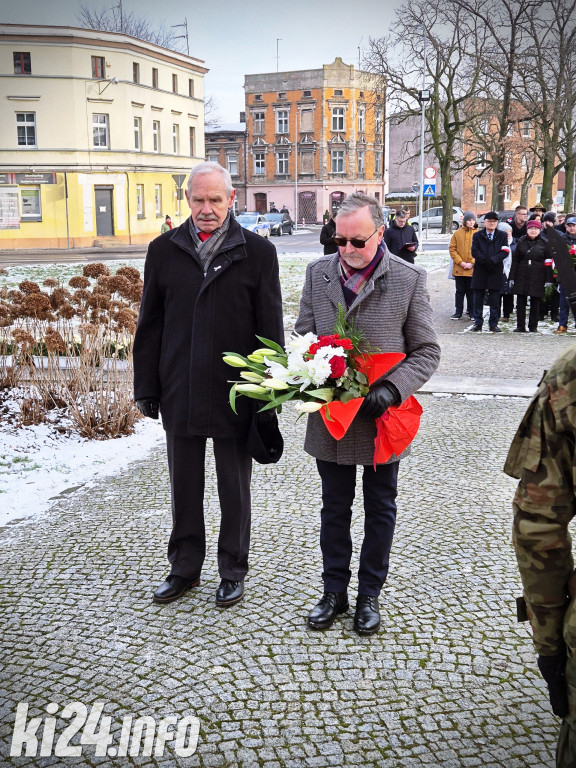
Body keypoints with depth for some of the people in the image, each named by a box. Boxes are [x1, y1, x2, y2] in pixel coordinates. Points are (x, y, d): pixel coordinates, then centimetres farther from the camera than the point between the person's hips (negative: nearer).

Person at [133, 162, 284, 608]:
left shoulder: (257, 252, -3)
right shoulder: (164, 251, 4)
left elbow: (270, 329, -2)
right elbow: (150, 327, 7)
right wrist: (147, 390, 3)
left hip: (236, 394, -2)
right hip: (180, 394, 3)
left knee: (235, 490, 12)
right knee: (184, 487, 15)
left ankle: (233, 571, 28)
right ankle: (185, 568, 32)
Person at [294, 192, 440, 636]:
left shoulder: (409, 279, -9)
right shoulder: (318, 273, 0)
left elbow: (427, 351, -6)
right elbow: (303, 337, 7)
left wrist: (392, 389, -22)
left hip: (382, 418, -2)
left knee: (380, 510, 14)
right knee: (334, 509, 16)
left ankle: (369, 596, 31)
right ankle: (335, 592, 33)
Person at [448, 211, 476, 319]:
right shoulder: (457, 233, 3)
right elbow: (452, 249, 1)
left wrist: (472, 263, -11)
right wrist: (460, 262, -9)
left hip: (472, 269, -1)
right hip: (459, 269, 1)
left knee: (471, 291, 7)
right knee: (460, 291, 9)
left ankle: (472, 312, 16)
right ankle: (458, 312, 16)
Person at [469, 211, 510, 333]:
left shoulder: (502, 235, 7)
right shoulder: (477, 235, 8)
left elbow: (505, 252, -4)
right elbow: (475, 252, -3)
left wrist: (492, 260, -18)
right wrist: (485, 261, -16)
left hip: (496, 271, 0)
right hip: (480, 271, 1)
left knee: (494, 299, 1)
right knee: (478, 299, 3)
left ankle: (493, 324, 7)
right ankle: (478, 323, 9)